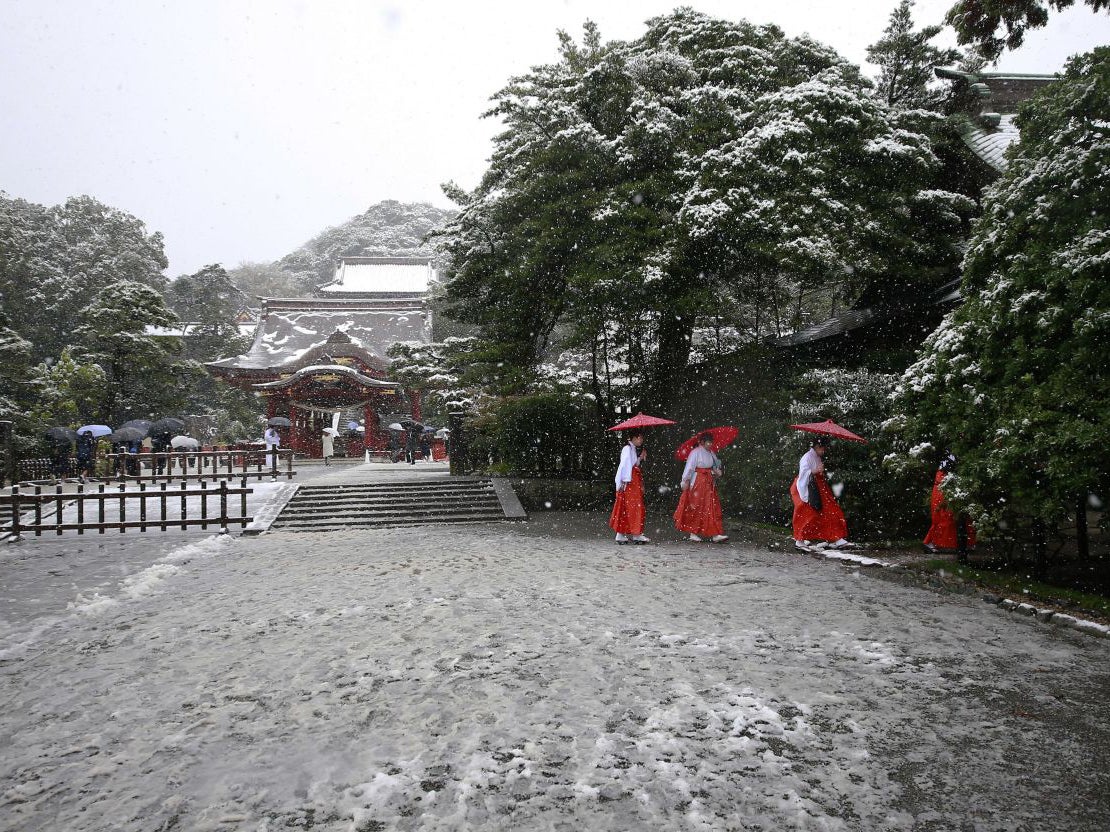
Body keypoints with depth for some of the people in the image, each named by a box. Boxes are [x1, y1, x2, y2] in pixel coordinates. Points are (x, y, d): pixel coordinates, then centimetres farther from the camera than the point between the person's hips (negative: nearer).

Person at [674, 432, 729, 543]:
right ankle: (693, 533, 11)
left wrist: (717, 471, -2)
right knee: (697, 508, 0)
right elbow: (689, 467, -12)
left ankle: (716, 534, 0)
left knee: (713, 508, 1)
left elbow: (715, 465, 20)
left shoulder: (711, 453, 12)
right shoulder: (695, 453, -9)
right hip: (698, 483, -7)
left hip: (709, 484, 7)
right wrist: (685, 481, -16)